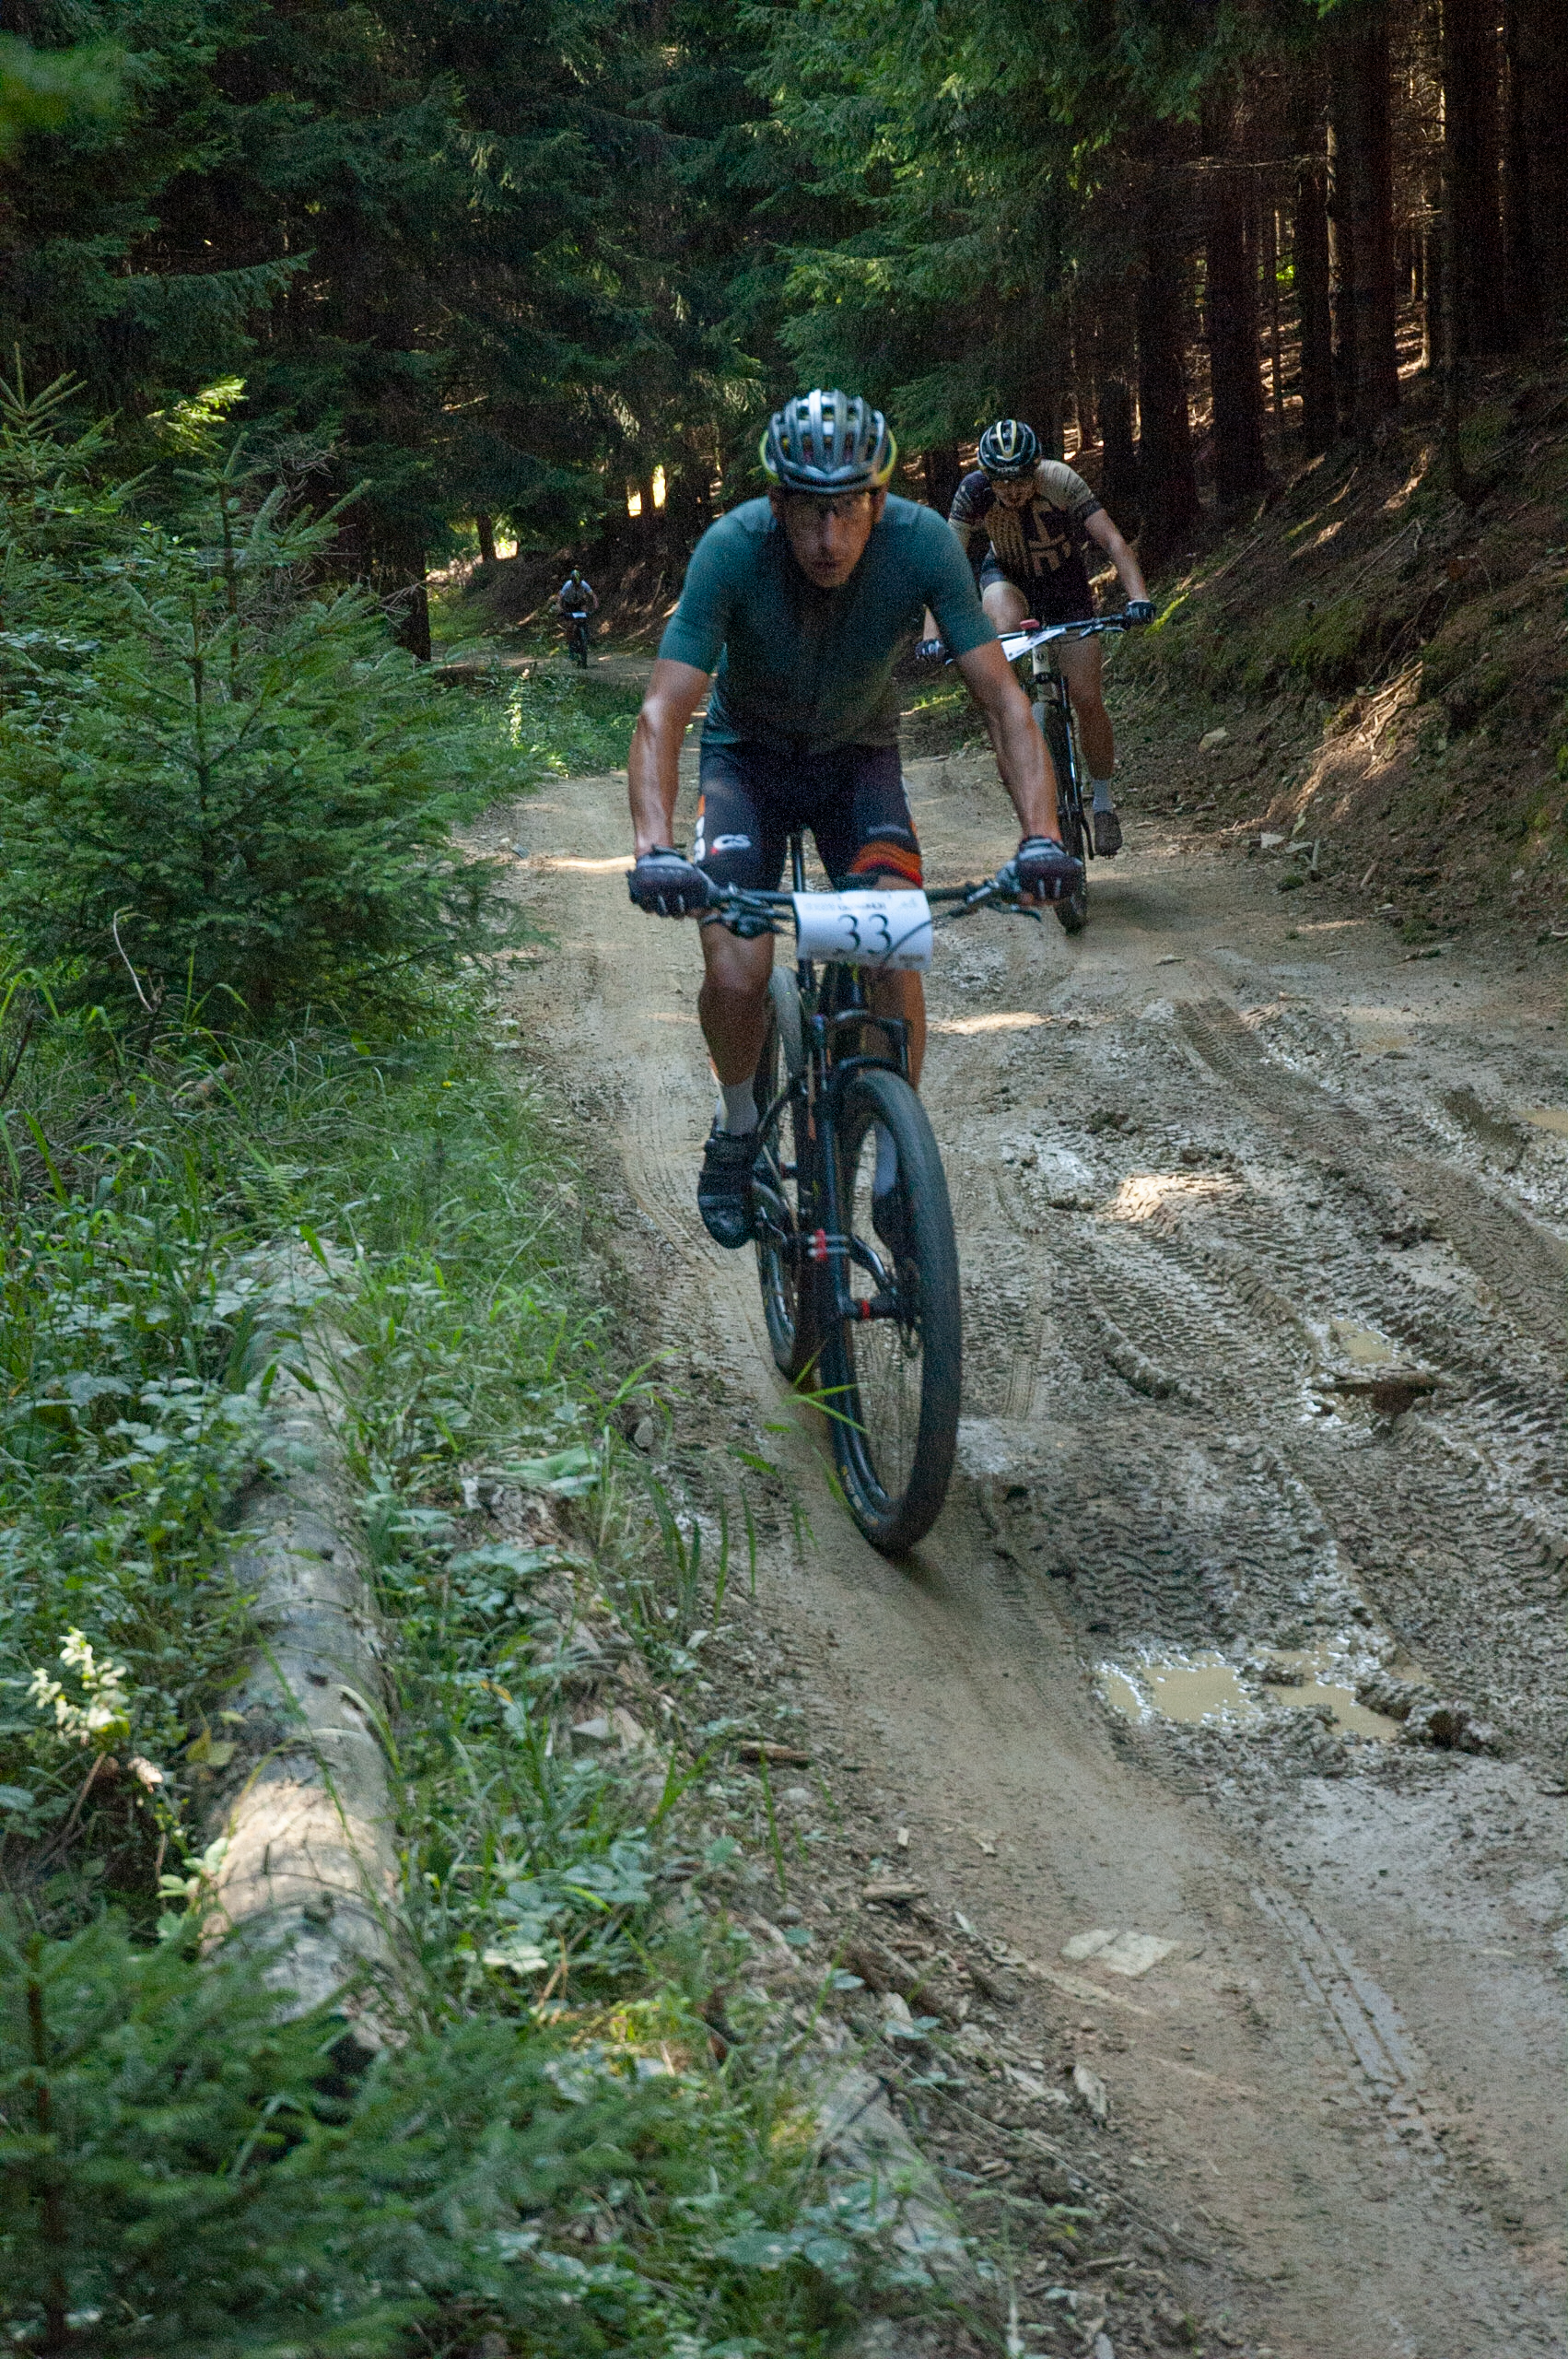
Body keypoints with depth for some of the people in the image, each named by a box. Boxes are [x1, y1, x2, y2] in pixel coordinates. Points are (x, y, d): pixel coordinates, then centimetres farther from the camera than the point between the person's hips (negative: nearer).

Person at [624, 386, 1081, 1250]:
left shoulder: (921, 542, -27)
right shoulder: (732, 548, -30)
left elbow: (1002, 697, -26)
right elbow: (662, 716, -34)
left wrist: (1040, 834, -41)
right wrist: (655, 849, -51)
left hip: (859, 757, 1)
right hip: (749, 755, -1)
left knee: (895, 953, -21)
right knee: (735, 974, -20)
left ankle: (896, 1163, -2)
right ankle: (737, 1126, 11)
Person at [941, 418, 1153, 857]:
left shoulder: (1060, 481, -32)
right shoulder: (975, 491, -28)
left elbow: (1112, 541, -37)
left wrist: (1137, 597, -53)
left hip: (1064, 580, -1)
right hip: (1007, 576, 1)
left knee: (1087, 699, -9)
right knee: (1007, 626, -38)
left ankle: (1103, 801, 11)